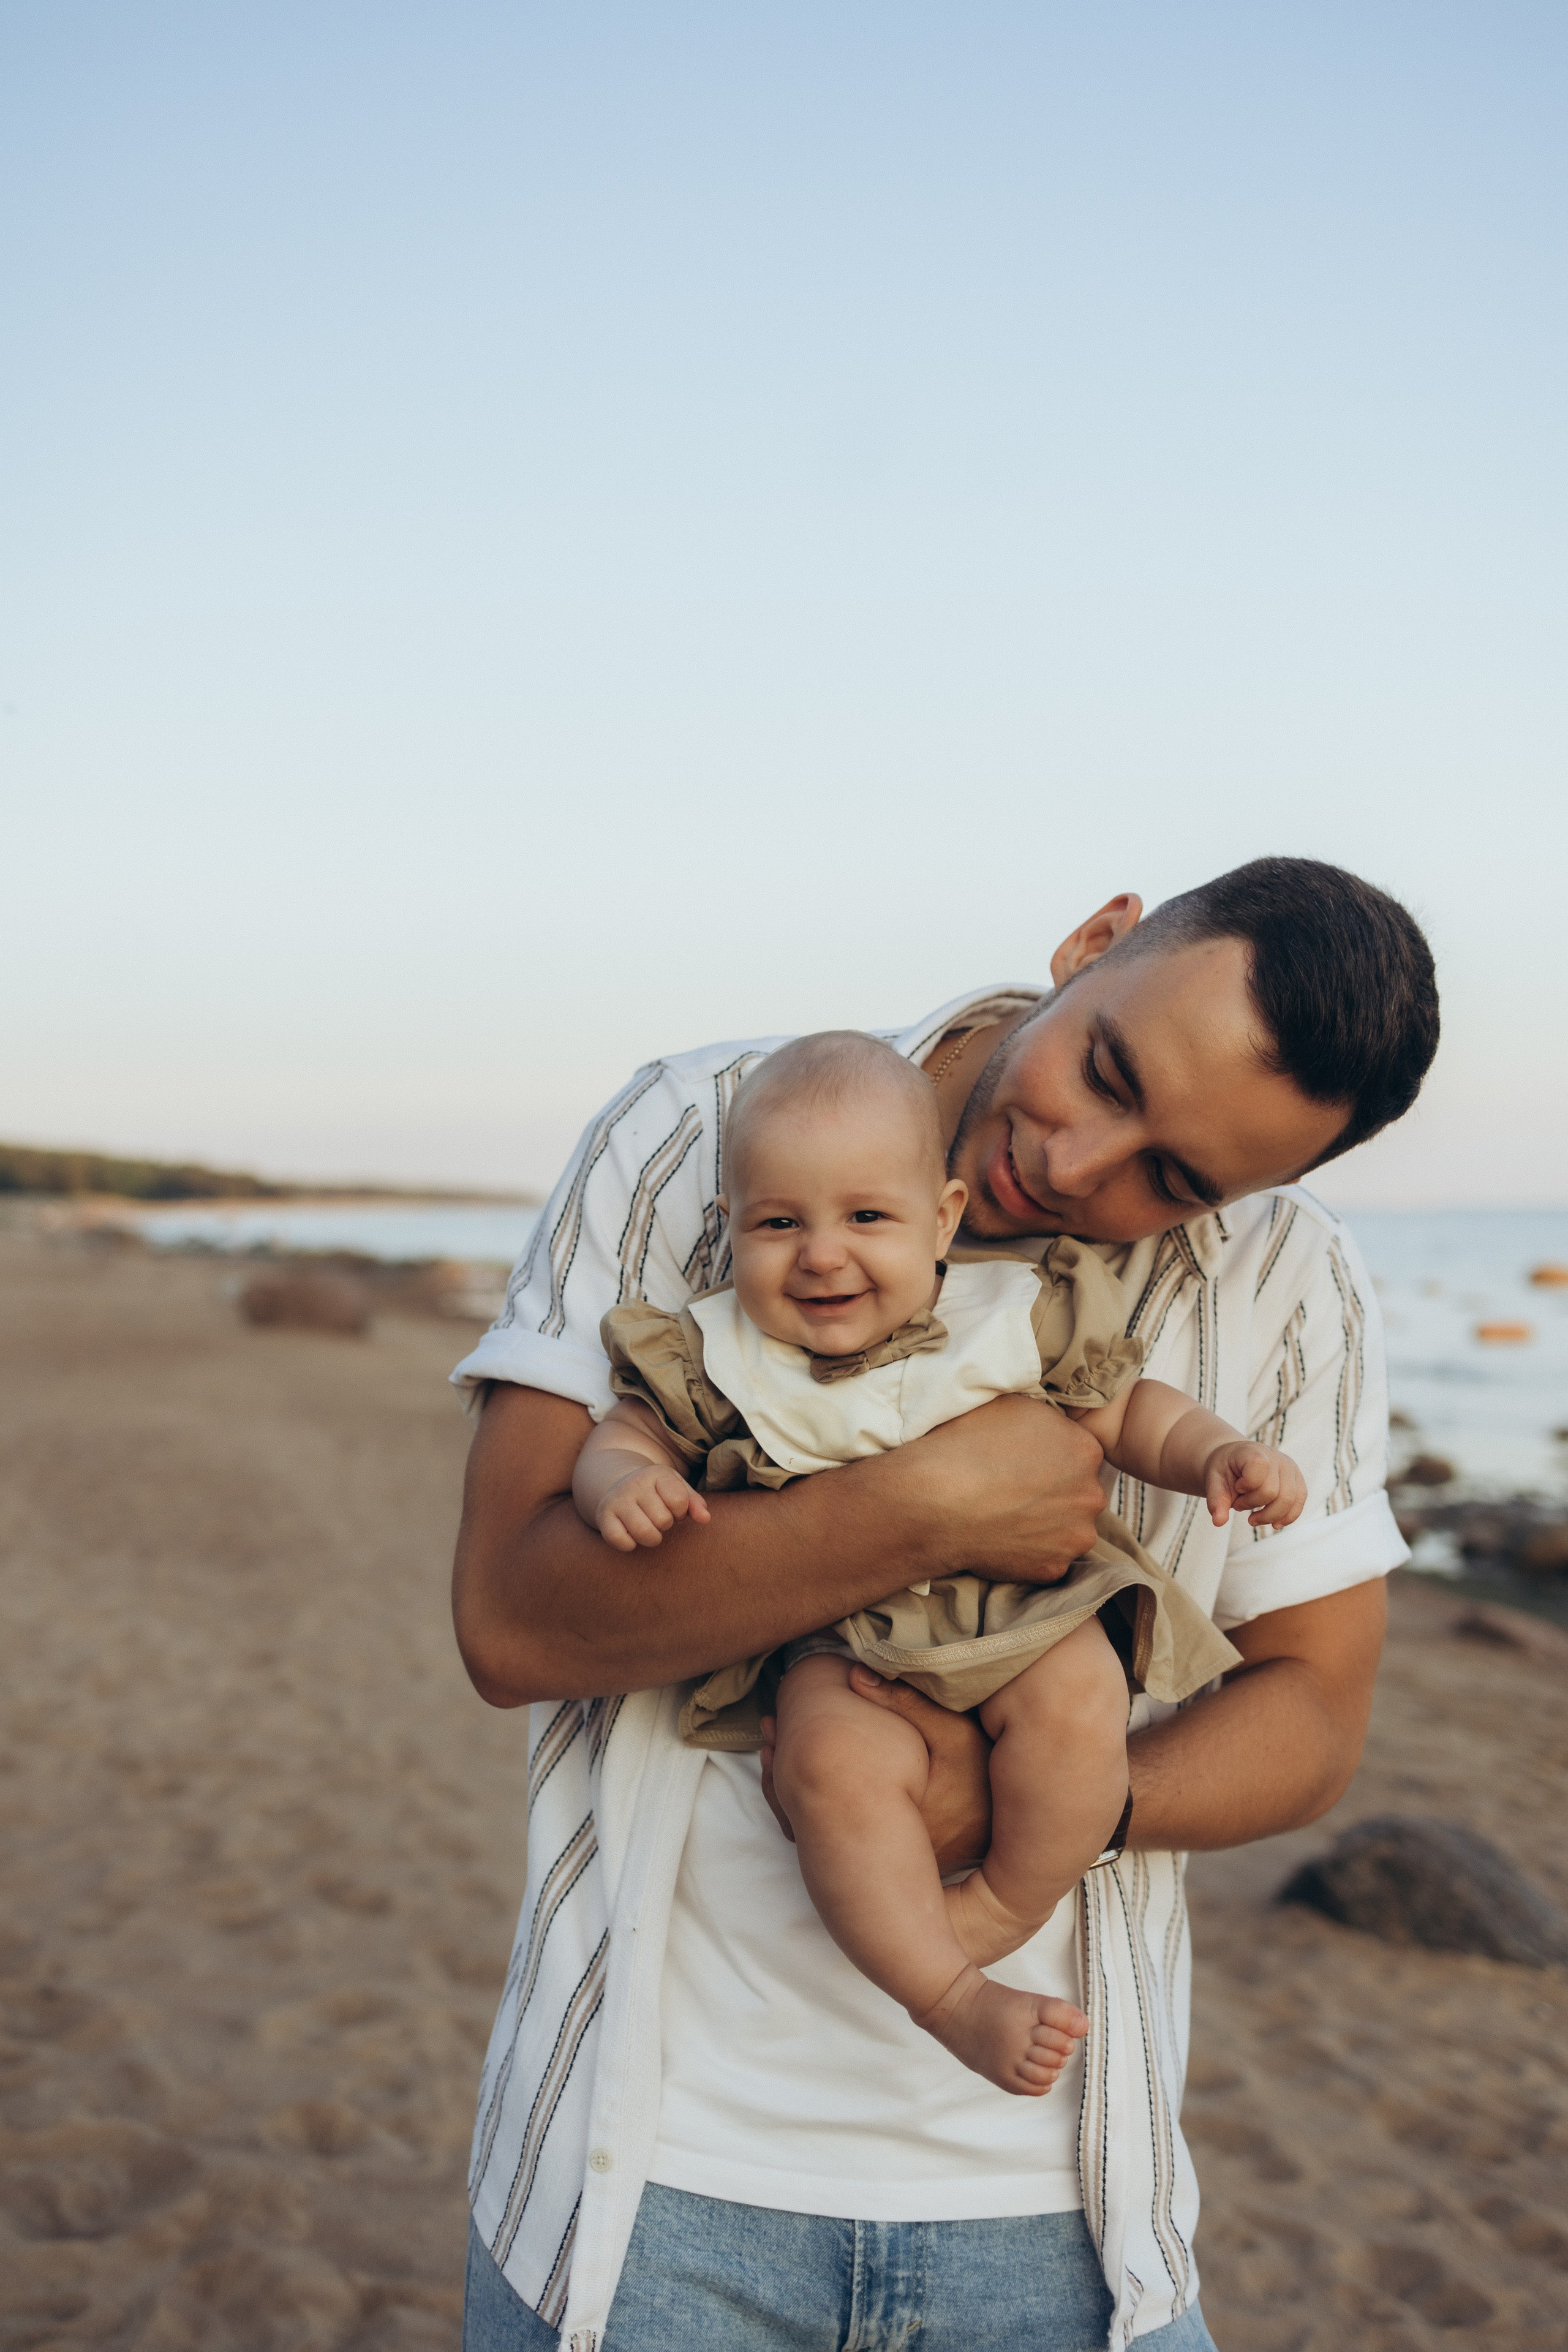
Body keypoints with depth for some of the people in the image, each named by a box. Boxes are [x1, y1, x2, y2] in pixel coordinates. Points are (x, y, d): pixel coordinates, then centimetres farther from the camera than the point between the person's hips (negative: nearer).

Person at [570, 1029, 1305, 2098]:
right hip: (833, 1639, 0)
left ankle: (999, 1912, -5)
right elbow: (618, 1439, 4)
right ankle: (954, 2001, -15)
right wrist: (623, 1485, -20)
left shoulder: (1016, 1318, -2)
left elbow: (1127, 1410, 9)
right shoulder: (715, 1356, -1)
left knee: (1076, 1699, -29)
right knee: (834, 1760, -30)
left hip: (1018, 1607, 1)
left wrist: (1221, 1454, -10)